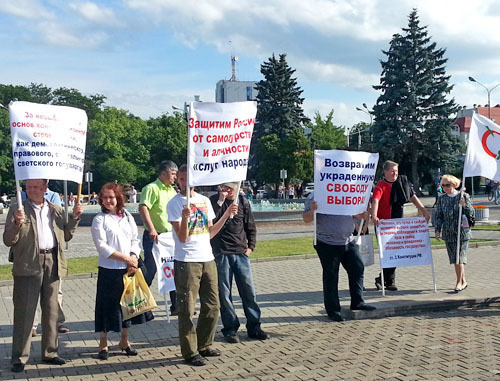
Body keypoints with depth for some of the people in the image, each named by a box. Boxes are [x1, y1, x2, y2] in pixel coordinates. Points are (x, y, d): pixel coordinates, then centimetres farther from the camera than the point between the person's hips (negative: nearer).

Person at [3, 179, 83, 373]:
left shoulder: (57, 210, 12)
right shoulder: (17, 210, 0)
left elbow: (66, 236, 16)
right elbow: (8, 241, -4)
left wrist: (74, 217, 4)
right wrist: (17, 223, -22)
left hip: (52, 264, 4)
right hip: (28, 266, -4)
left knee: (51, 311, 11)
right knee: (24, 312, 0)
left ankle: (50, 352, 23)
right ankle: (19, 357, 8)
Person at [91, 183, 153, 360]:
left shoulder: (128, 217, 9)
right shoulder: (99, 219, -6)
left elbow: (135, 240, 9)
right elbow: (102, 246, -13)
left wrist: (134, 257, -10)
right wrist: (126, 258, -16)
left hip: (128, 269, 5)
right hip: (109, 270, -5)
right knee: (108, 306, 1)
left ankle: (124, 341, 28)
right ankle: (103, 343, 16)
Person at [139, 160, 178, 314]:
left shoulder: (172, 190, 15)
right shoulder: (152, 188, -11)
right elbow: (143, 208, -25)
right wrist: (151, 229, -33)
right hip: (154, 237, -8)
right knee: (149, 272, -3)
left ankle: (176, 306, 19)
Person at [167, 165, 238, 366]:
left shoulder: (204, 201, 11)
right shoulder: (174, 204, -6)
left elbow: (210, 233, 13)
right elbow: (182, 238, -12)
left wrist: (226, 215, 5)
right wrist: (185, 217, -27)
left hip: (207, 259, 6)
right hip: (186, 262, -6)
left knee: (212, 306, 11)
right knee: (187, 309, -1)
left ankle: (204, 345, 25)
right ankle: (190, 352, 10)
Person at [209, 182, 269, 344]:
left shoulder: (243, 202, 7)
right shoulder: (214, 201, 0)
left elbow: (251, 227, 14)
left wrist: (251, 246, 3)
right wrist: (220, 202, -19)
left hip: (241, 253, 2)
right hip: (221, 254, -2)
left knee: (249, 290, 4)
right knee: (224, 293, 1)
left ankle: (254, 327, 15)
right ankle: (230, 329, 12)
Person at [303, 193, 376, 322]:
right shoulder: (315, 196, -10)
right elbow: (306, 219, -11)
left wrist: (361, 215, 5)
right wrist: (312, 210, -32)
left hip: (348, 241, 6)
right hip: (327, 244, -6)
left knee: (358, 269, 8)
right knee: (331, 277, 2)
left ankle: (357, 302, 23)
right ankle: (333, 310, 13)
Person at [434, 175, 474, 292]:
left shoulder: (464, 196, -2)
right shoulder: (442, 199, 7)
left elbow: (471, 213, -1)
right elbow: (439, 216, 10)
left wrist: (465, 205, -18)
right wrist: (438, 230, 3)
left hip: (462, 232, -4)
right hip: (448, 233, 4)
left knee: (459, 257, -7)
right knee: (454, 259, 7)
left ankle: (459, 282, 3)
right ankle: (463, 281, 20)